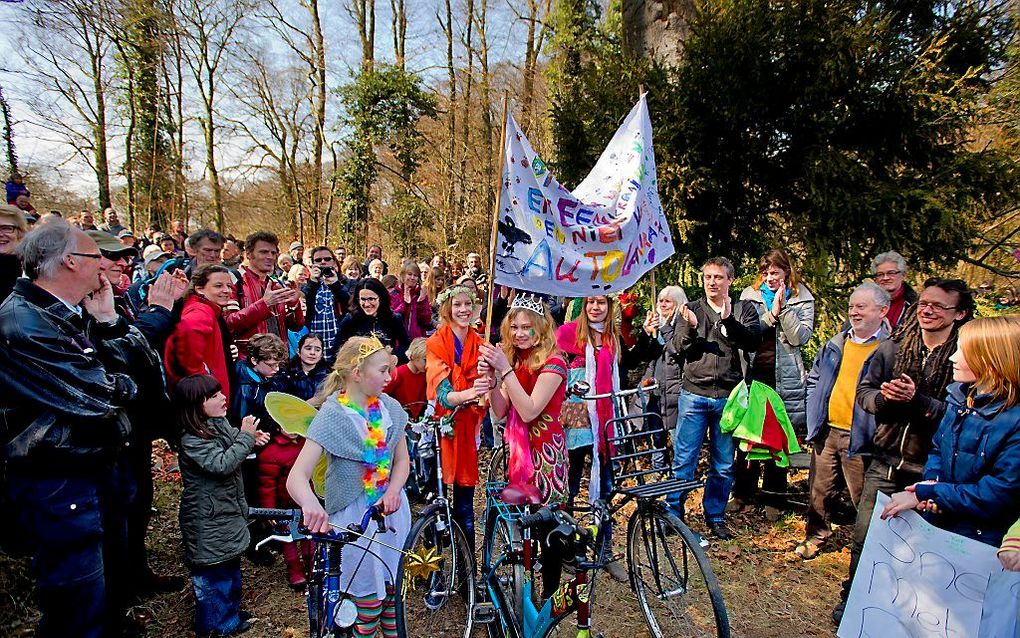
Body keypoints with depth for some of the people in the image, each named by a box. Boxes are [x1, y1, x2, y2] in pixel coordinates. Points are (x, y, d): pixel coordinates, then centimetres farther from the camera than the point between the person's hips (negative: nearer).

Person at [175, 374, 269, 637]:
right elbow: (222, 464, -33)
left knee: (230, 564, 22)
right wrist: (244, 437, -29)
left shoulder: (220, 422, 0)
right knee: (212, 571, 7)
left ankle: (231, 614, 39)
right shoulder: (192, 440, -25)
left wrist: (251, 439, -1)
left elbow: (230, 444, 18)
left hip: (228, 510, 9)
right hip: (208, 519, -9)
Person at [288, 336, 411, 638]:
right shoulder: (332, 415, -18)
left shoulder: (390, 408, -4)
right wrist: (311, 504, -46)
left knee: (392, 590, 17)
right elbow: (296, 477, -25)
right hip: (353, 517, -4)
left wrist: (393, 491, -16)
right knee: (368, 606, 4)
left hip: (391, 509, 4)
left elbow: (402, 459, 5)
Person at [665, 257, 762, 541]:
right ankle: (673, 514, 14)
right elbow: (679, 345, -2)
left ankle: (715, 517, 26)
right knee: (683, 460, 0)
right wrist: (690, 327, -22)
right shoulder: (691, 309, 8)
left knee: (723, 464, 10)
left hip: (728, 397, 1)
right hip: (694, 395, -1)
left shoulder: (744, 310, 7)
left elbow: (753, 342, -10)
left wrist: (729, 320, -25)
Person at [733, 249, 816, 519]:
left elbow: (801, 337, -8)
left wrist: (783, 310, -14)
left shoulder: (802, 299, 4)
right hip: (753, 372, 1)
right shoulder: (749, 295, 5)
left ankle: (773, 499, 18)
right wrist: (772, 313, -14)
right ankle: (742, 492, 19)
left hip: (784, 376, -1)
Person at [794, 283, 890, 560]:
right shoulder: (836, 343, 10)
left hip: (860, 437, -5)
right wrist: (814, 414, 12)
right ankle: (816, 535, 35)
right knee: (820, 490, 17)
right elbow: (814, 378, 20)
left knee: (864, 498, 4)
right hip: (826, 432, 5)